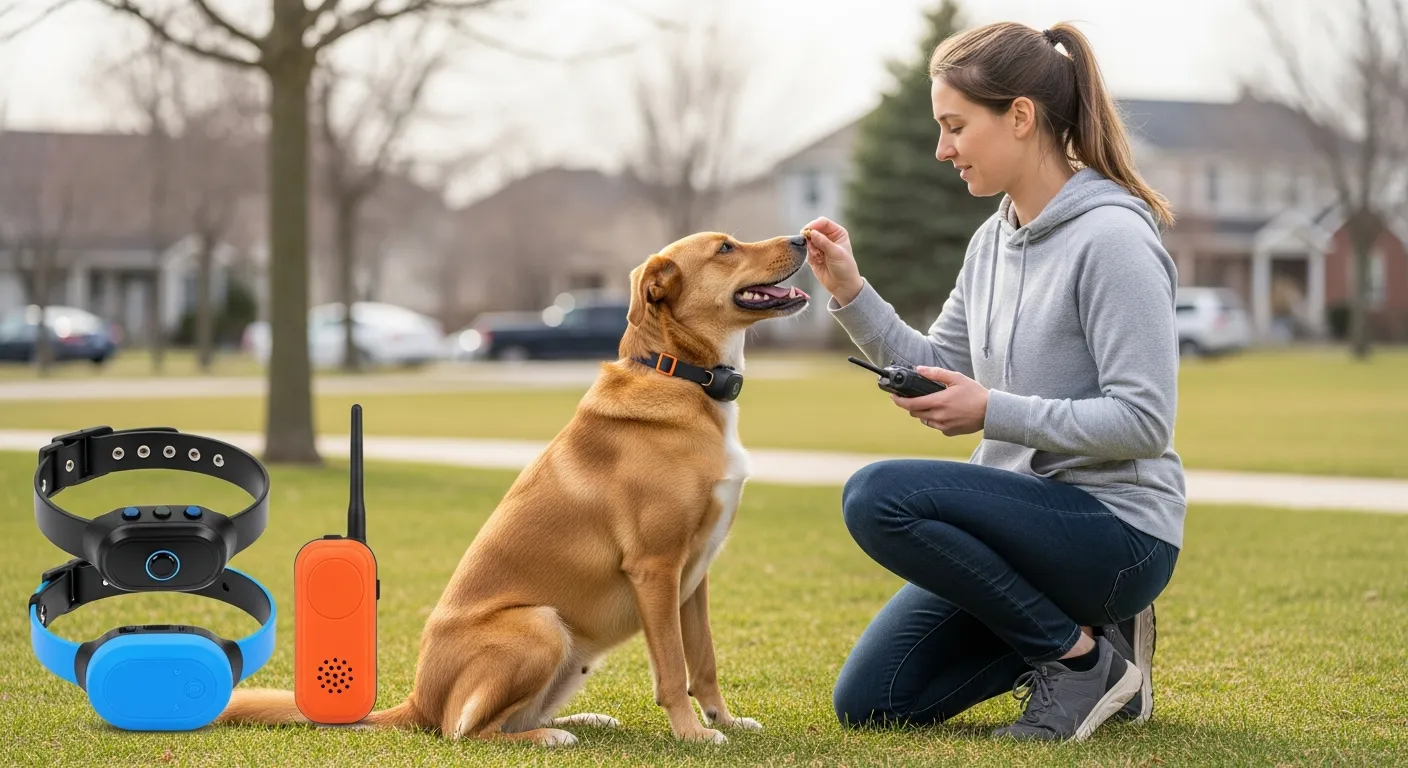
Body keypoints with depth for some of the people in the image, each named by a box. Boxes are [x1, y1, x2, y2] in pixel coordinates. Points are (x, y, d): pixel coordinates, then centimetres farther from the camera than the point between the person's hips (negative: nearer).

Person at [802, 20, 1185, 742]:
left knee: (879, 495, -28)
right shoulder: (994, 238, 9)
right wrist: (851, 293, 2)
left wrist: (993, 412, -23)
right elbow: (937, 369, 15)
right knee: (865, 703, 3)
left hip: (1118, 531, -9)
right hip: (1030, 515, 9)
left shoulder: (1112, 238, -17)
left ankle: (1083, 655, -12)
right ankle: (1079, 634, 13)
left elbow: (1144, 423, -21)